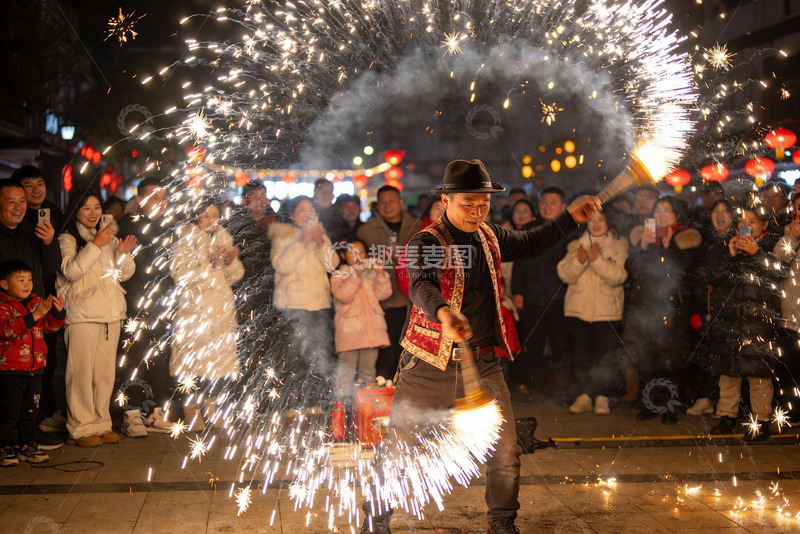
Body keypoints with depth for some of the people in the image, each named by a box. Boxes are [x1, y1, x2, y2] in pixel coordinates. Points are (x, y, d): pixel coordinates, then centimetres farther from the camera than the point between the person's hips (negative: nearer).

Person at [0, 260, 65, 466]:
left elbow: (49, 326, 13)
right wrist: (35, 315, -33)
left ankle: (28, 446, 24)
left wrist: (57, 312, -8)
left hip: (35, 369, 6)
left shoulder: (36, 302, 9)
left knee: (30, 411, 14)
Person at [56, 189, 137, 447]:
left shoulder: (109, 237, 19)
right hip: (82, 314, -5)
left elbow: (124, 273, 14)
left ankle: (102, 424, 14)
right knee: (82, 372, -7)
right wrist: (95, 245, -20)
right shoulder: (67, 239, 1)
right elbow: (71, 271, -15)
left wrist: (123, 253, -6)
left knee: (106, 372, 6)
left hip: (111, 313, 6)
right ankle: (81, 428, 1)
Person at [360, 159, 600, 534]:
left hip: (483, 363, 5)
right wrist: (444, 313, -55)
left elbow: (529, 244, 26)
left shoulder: (489, 236, 7)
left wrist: (570, 218, 17)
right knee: (397, 446, 5)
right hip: (431, 366, -5)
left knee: (506, 450, 4)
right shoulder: (426, 242, -14)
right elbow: (421, 284, -34)